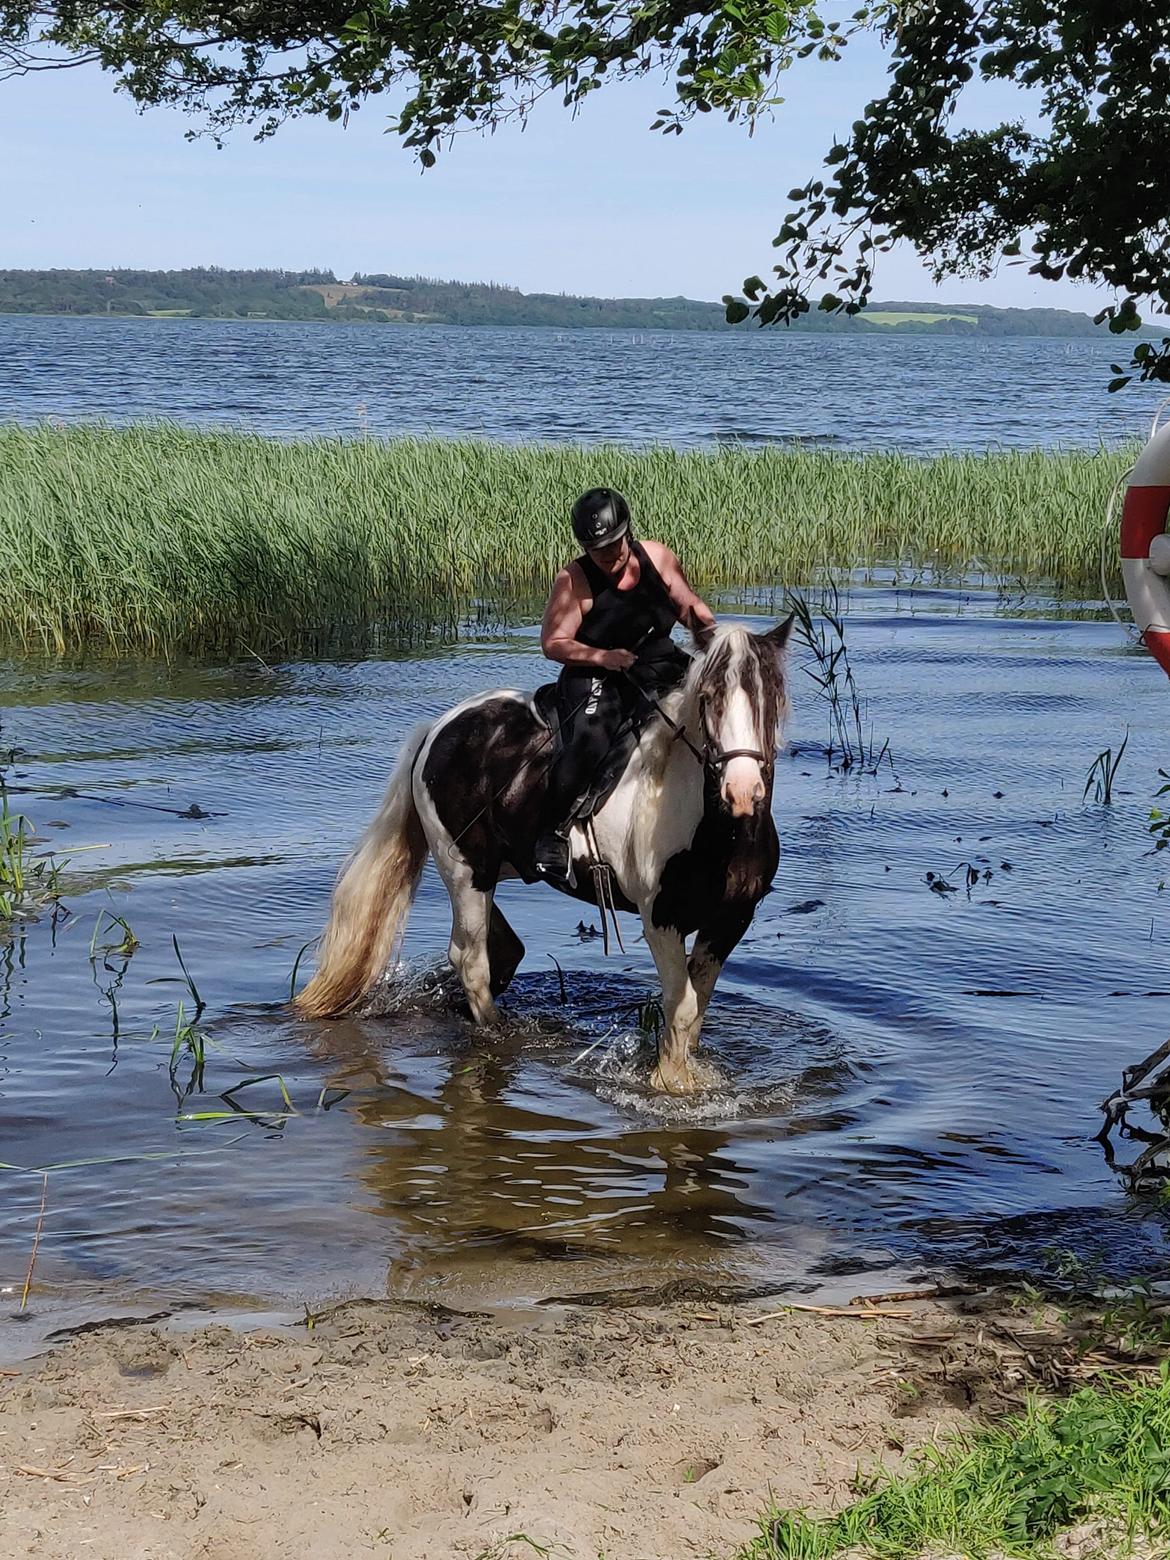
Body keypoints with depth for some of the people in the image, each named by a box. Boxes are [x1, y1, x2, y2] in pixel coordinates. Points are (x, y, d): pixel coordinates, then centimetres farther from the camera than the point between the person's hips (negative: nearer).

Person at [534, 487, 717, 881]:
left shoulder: (657, 557, 2)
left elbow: (689, 607, 16)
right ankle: (552, 833, -16)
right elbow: (553, 643, -10)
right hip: (597, 677, -5)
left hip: (662, 670, 5)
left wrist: (707, 629, -4)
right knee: (589, 741, -30)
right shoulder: (574, 581, -10)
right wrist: (602, 656, -24)